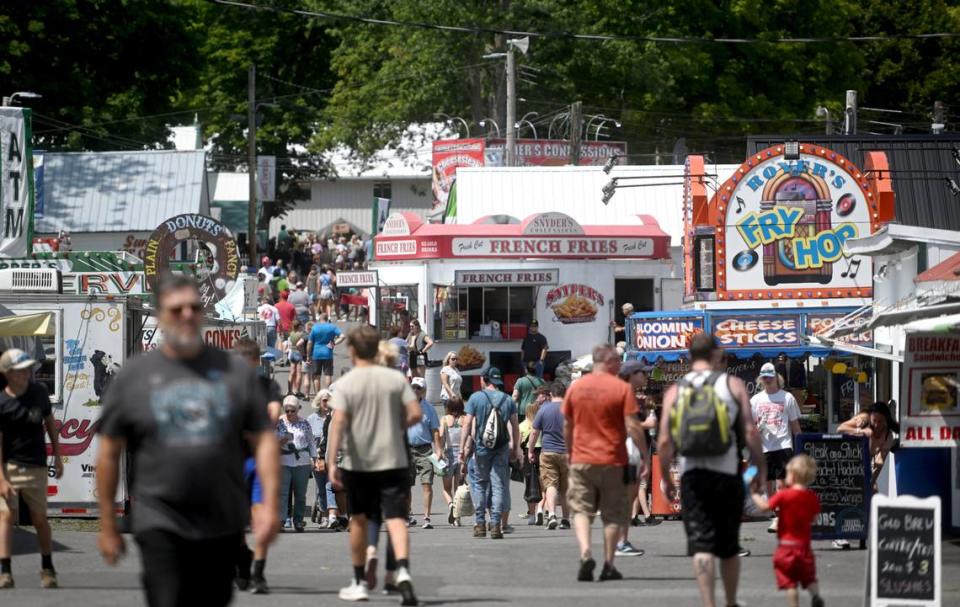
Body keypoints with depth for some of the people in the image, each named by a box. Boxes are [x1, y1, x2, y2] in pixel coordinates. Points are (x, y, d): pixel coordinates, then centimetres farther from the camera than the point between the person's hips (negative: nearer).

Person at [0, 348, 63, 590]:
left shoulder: (39, 392, 1)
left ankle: (48, 570, 22)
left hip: (35, 466, 3)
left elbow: (50, 422, 16)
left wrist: (57, 456, 16)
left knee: (40, 518, 8)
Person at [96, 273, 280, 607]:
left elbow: (264, 439, 5)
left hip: (223, 526, 2)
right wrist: (107, 526, 5)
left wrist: (269, 504, -7)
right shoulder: (133, 376, 3)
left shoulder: (235, 370, 7)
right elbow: (109, 452, 6)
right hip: (160, 526, -2)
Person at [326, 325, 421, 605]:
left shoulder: (346, 383, -6)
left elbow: (339, 422, -15)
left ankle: (359, 583, 24)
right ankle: (403, 570, -31)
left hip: (357, 462, -1)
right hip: (392, 460, 1)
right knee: (396, 518, -6)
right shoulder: (395, 378, 0)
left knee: (359, 519, 15)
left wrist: (332, 461, -17)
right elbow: (416, 414, -5)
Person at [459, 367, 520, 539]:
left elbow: (467, 425, -4)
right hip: (502, 448, 1)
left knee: (479, 483, 11)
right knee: (499, 485, 3)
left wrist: (462, 449, -2)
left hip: (481, 447, -1)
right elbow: (515, 426, 6)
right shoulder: (508, 400, 6)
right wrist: (516, 448, 14)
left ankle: (480, 523, 7)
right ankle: (495, 524, -3)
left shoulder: (476, 398, -1)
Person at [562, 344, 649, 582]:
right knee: (613, 515, 9)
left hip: (581, 461, 2)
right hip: (613, 461, -2)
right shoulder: (622, 388, -6)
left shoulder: (575, 387, 4)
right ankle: (608, 565, 10)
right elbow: (633, 426, -11)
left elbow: (567, 426, 10)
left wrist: (571, 455, 23)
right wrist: (644, 456, -3)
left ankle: (585, 553, -17)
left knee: (581, 510, 5)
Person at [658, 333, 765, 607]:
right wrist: (760, 466, 7)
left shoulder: (675, 391, 5)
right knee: (729, 546, 13)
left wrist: (665, 478, 11)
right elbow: (750, 431, -4)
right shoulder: (733, 385, 2)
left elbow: (664, 441, 1)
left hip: (692, 475, 0)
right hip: (728, 473, 0)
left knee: (701, 545, -3)